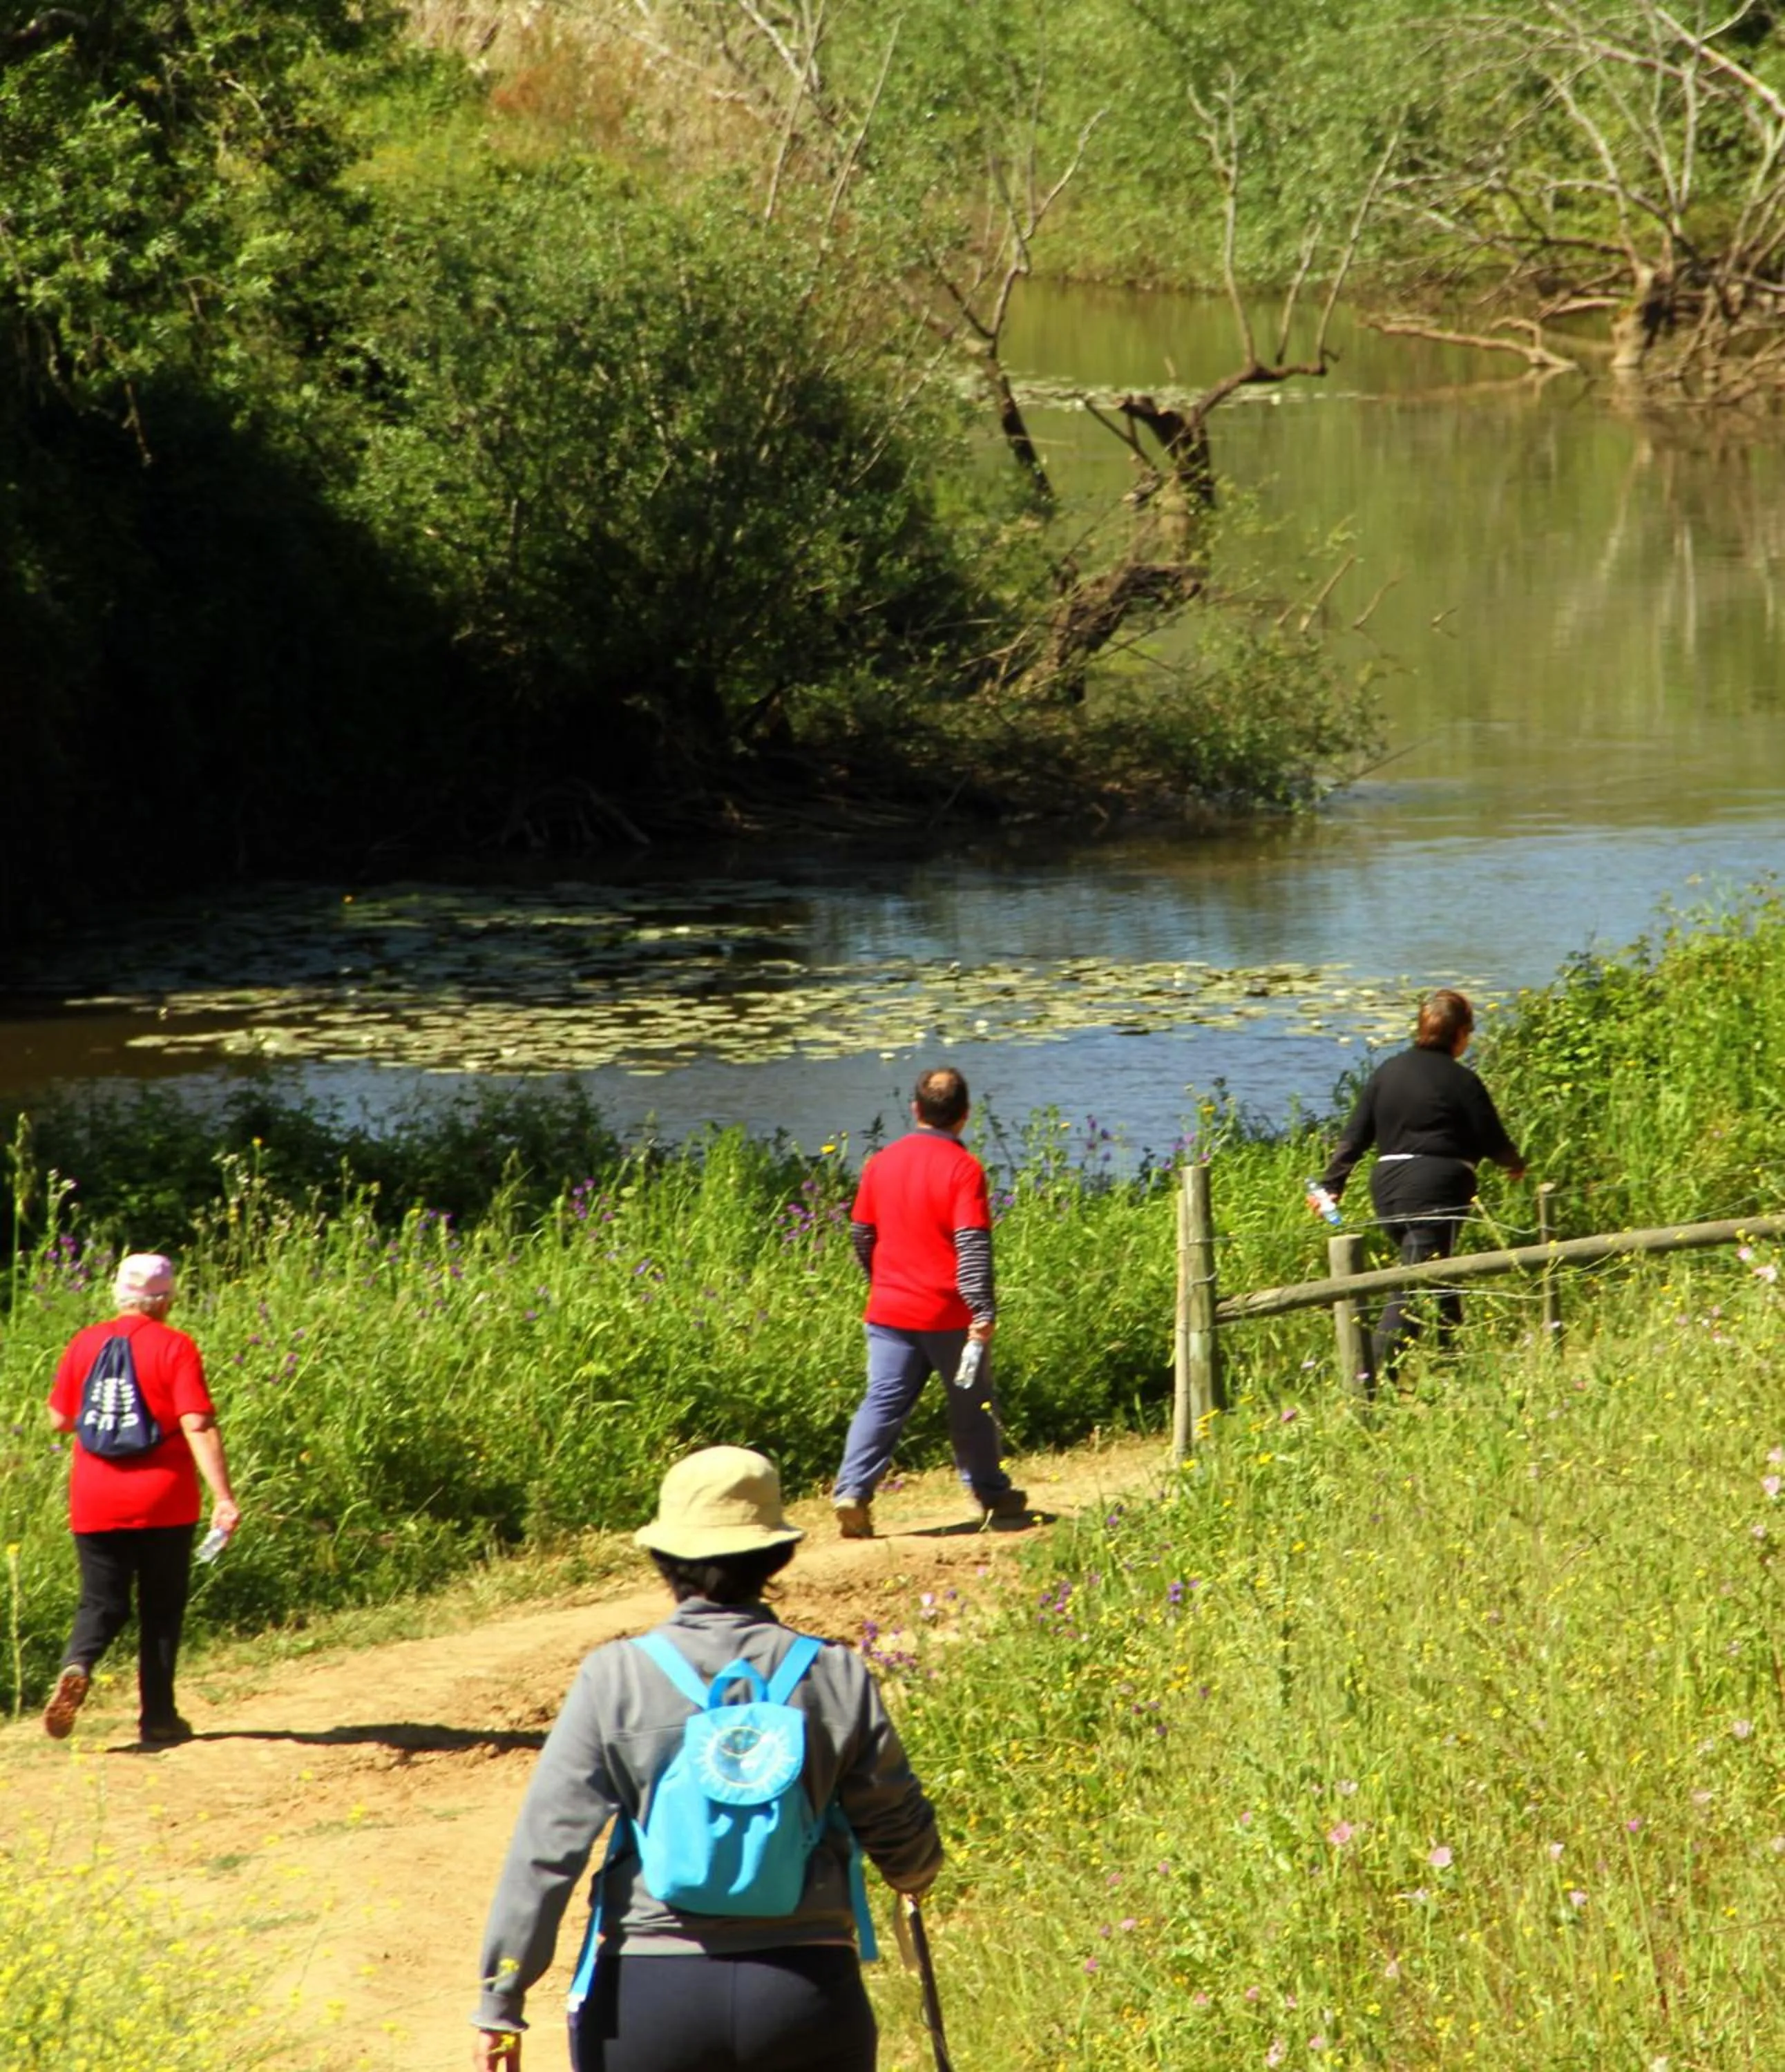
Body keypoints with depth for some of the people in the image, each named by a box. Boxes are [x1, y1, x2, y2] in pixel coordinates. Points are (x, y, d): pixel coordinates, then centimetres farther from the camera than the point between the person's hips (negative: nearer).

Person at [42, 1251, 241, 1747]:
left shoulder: (84, 1344, 2)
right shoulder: (175, 1347, -8)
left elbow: (60, 1418, 8)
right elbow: (198, 1426, -17)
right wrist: (223, 1497, -20)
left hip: (95, 1503, 2)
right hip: (163, 1502, -2)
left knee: (102, 1602, 11)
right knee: (161, 1608, 11)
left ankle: (76, 1666, -19)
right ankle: (158, 1719, 13)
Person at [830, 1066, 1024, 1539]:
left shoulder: (881, 1163, 4)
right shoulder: (963, 1167, -12)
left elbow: (861, 1234, 11)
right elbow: (973, 1245, -18)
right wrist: (983, 1310, -20)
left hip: (890, 1311, 3)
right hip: (950, 1316, -3)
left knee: (883, 1402, 2)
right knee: (972, 1406, 13)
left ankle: (852, 1491, -13)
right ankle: (992, 1495, 26)